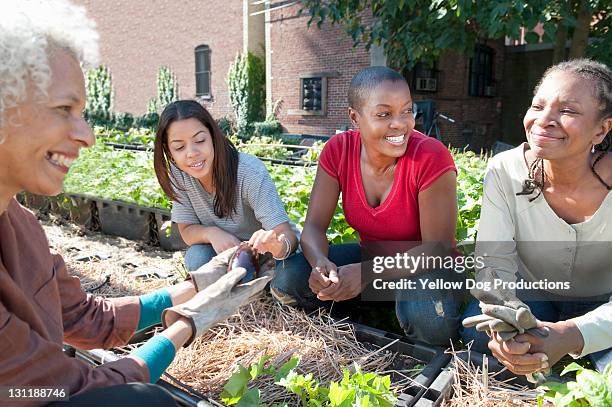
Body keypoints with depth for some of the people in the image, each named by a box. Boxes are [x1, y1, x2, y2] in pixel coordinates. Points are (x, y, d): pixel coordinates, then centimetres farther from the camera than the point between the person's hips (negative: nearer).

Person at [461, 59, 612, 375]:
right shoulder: (505, 171, -20)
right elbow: (494, 263, -23)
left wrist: (571, 336, -43)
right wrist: (505, 328, -44)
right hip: (530, 296, 0)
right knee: (479, 333, -28)